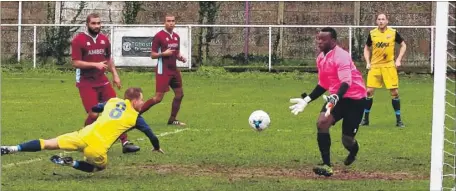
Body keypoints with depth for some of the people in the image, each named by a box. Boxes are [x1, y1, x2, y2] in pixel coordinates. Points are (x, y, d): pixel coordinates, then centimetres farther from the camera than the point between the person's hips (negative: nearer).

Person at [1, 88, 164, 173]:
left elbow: (94, 108, 35)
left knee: (48, 144, 4)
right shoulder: (135, 117, 9)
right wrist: (157, 148, 36)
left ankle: (13, 149, -11)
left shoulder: (113, 101, 20)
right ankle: (70, 163, 2)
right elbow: (149, 133, 17)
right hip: (98, 149, -4)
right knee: (100, 166, 26)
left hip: (86, 135, 4)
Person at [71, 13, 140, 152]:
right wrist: (95, 64, -23)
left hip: (102, 81, 6)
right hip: (86, 83, -6)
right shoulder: (79, 40, -10)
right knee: (93, 114, -13)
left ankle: (125, 143, 3)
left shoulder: (104, 40, 9)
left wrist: (115, 74, 12)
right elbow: (76, 63, -15)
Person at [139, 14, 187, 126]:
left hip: (174, 69, 8)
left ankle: (172, 120, 21)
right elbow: (153, 55, -9)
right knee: (158, 98, -11)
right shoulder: (159, 36, -10)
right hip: (163, 70, -8)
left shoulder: (176, 37, 11)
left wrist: (181, 57, 2)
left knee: (179, 94, 9)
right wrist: (163, 53, -25)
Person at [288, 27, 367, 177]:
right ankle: (326, 165, -18)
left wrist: (335, 98, -53)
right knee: (322, 123, -19)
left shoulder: (341, 56, -22)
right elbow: (323, 85, 17)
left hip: (354, 97, -7)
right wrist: (306, 100, 12)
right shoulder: (321, 58, 6)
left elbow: (346, 82, -35)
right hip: (337, 97, 7)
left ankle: (353, 152, 38)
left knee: (347, 139, -3)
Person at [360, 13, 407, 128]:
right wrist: (368, 62, 3)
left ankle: (398, 120, 7)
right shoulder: (372, 33, 2)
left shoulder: (393, 33, -3)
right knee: (369, 91, -4)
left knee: (394, 92, -3)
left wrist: (398, 60, 0)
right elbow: (366, 48, 15)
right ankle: (365, 119, 10)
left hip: (389, 66, -1)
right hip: (375, 66, 1)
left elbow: (403, 45, 9)